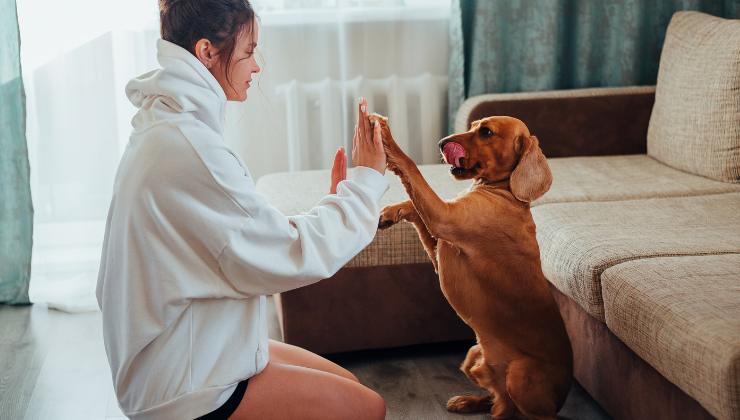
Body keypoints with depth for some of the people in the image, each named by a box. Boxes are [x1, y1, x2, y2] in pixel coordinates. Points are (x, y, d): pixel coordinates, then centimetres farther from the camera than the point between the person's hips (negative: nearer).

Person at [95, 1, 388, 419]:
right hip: (182, 386, -10)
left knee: (348, 385, 16)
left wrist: (332, 203, 3)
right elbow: (293, 256, -21)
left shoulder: (169, 130, 6)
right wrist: (367, 179, -10)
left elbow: (256, 241, 7)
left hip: (192, 349, 10)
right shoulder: (188, 148, -25)